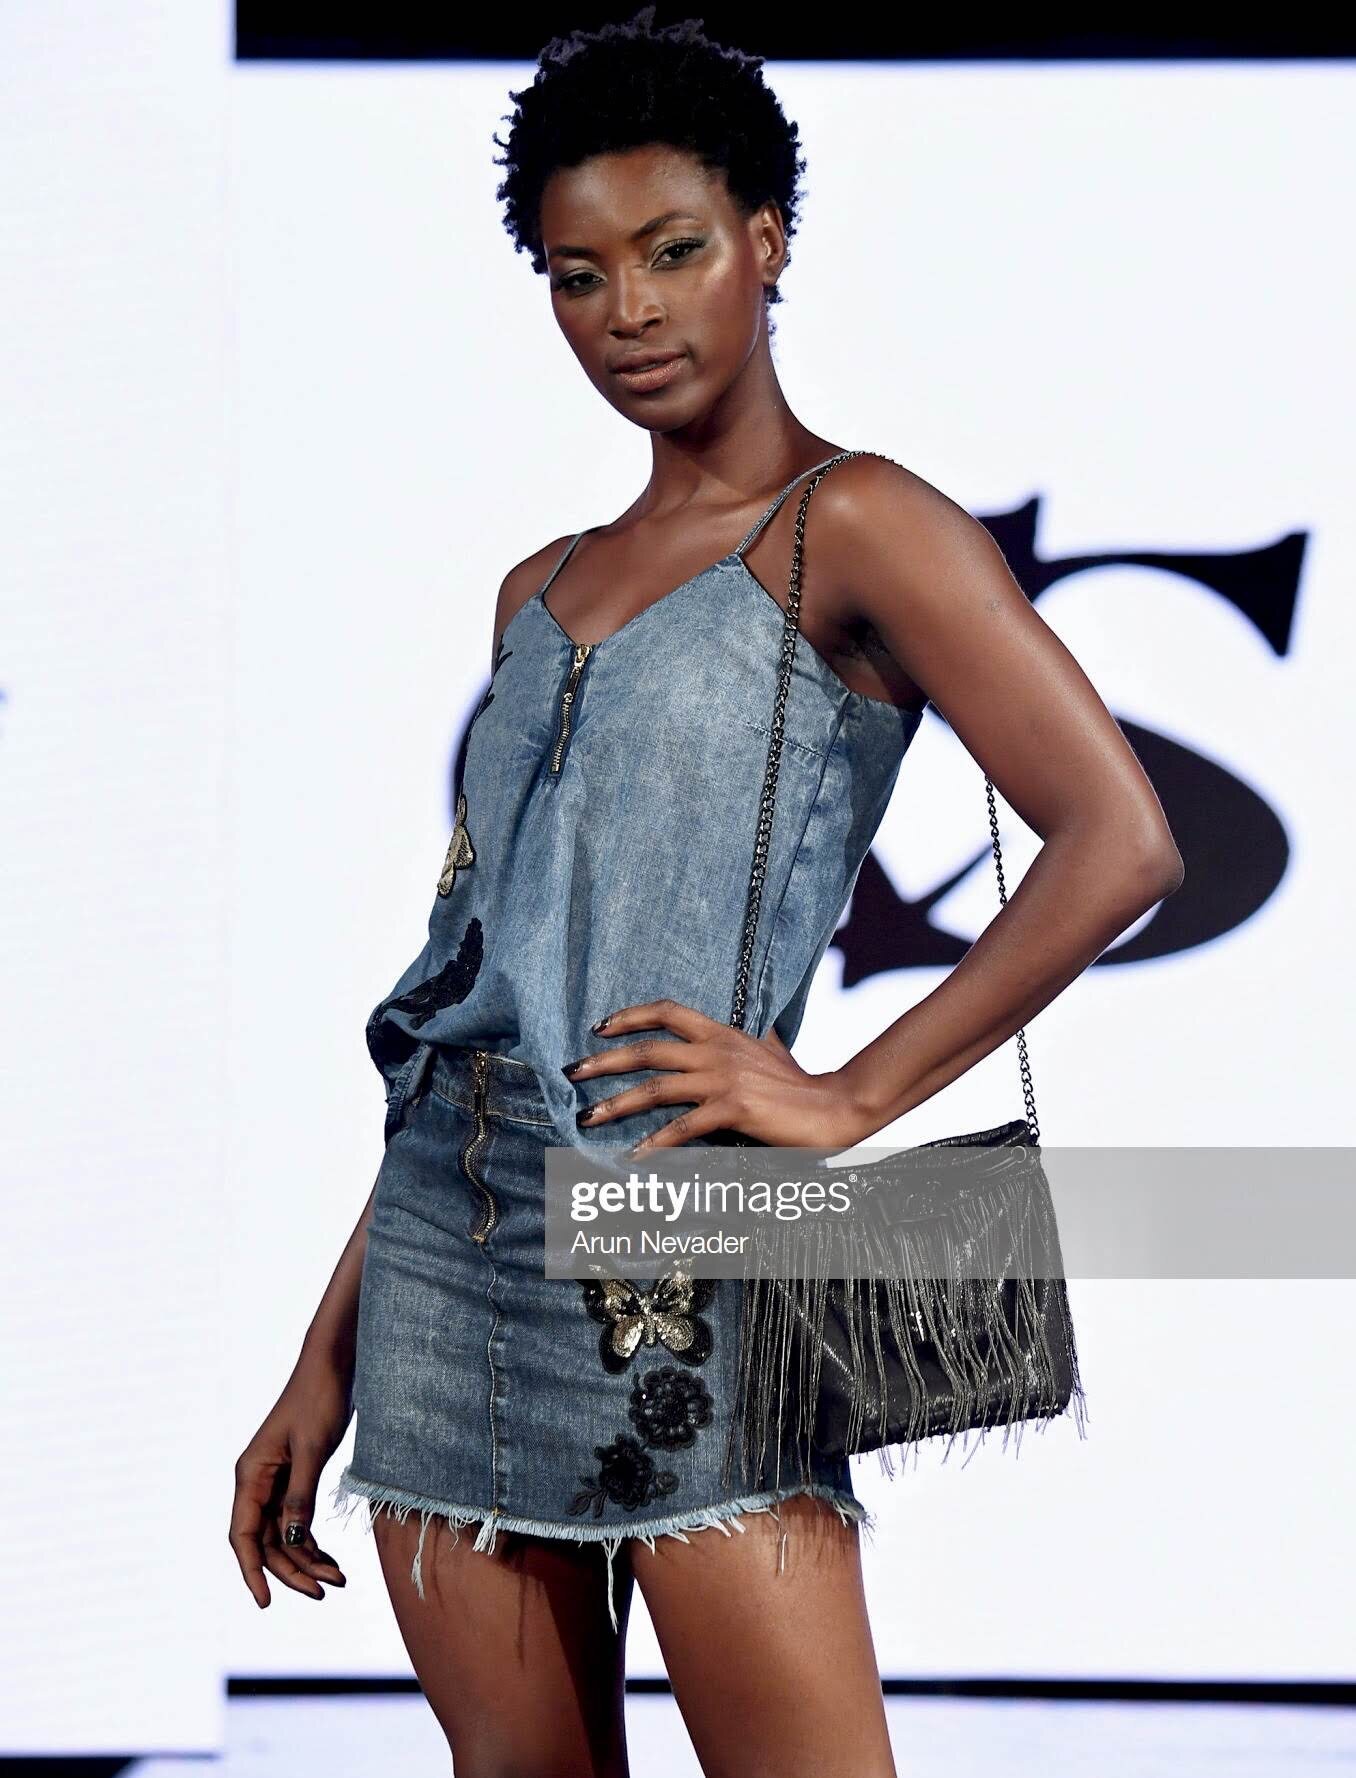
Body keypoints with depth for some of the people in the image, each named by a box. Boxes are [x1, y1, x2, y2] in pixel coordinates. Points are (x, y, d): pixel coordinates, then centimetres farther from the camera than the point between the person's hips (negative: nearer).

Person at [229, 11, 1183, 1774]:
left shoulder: (849, 525, -1)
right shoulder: (544, 592, 18)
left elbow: (1120, 842, -13)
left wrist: (848, 1100, -12)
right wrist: (325, 1365, 16)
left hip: (678, 1252, -6)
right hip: (447, 1238, 6)